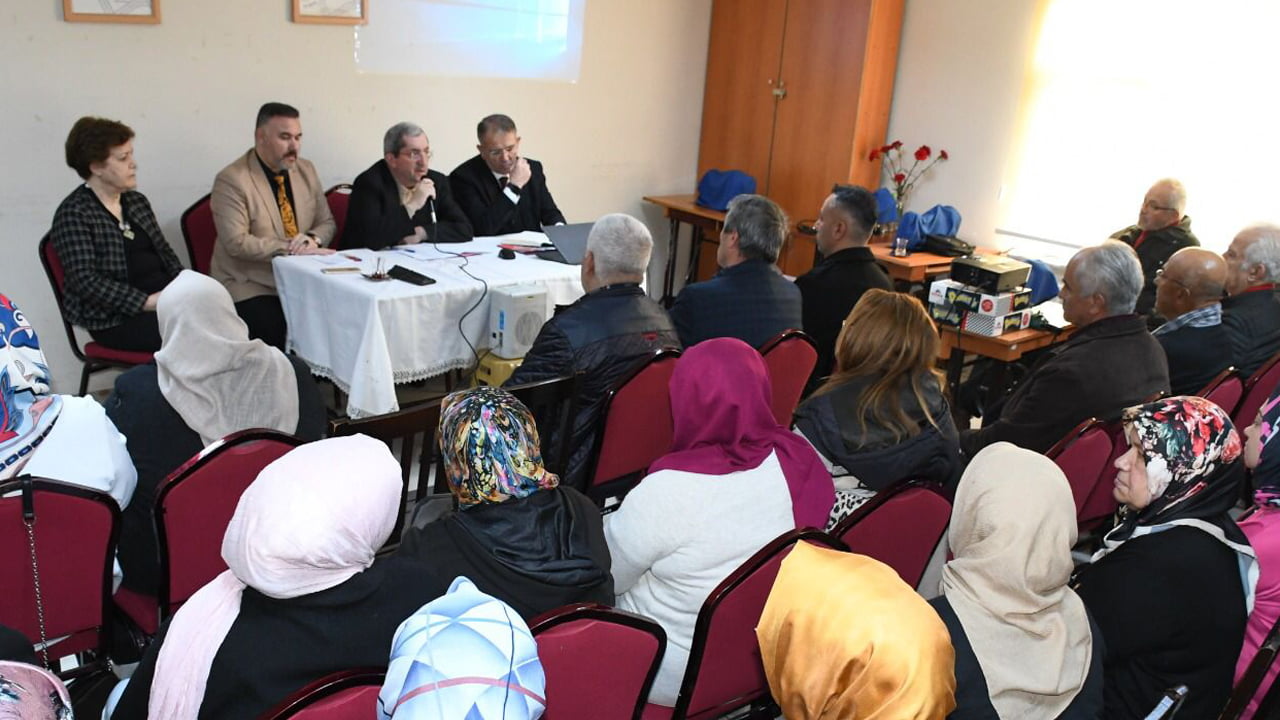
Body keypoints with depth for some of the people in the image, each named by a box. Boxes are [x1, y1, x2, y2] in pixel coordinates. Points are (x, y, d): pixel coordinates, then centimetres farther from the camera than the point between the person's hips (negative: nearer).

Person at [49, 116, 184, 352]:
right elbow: (86, 281, -14)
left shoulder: (137, 200, 16)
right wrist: (146, 302, -21)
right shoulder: (72, 214, -6)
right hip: (116, 319, -6)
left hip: (165, 296, 7)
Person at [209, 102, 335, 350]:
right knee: (274, 334, -28)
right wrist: (291, 248, -20)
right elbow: (237, 243, -16)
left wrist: (312, 239, -10)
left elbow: (326, 222, 13)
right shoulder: (231, 180, -9)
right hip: (250, 285, -5)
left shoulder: (306, 170, 9)